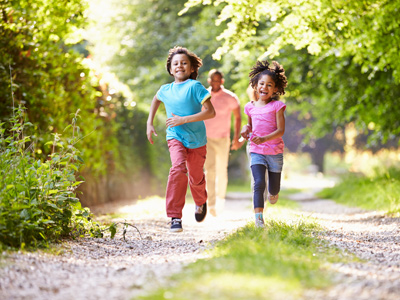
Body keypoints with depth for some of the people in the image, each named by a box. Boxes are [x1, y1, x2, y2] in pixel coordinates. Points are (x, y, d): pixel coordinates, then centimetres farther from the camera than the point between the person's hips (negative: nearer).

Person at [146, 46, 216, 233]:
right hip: (175, 138, 1)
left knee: (196, 177, 12)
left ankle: (200, 203, 49)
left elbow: (210, 112, -20)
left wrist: (183, 120, -23)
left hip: (196, 140, -1)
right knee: (178, 168, -25)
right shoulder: (165, 90, 2)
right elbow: (156, 100, 28)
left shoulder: (194, 86, -14)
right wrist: (149, 123, 19)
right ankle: (175, 217, -24)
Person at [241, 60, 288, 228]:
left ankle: (273, 193, 50)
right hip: (256, 152, 1)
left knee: (274, 189, 12)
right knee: (259, 183, -19)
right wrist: (246, 129, 1)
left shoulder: (277, 106, -6)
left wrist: (264, 138, -27)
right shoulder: (250, 107, 5)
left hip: (275, 152, -1)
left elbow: (280, 130, -12)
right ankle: (258, 219, -20)